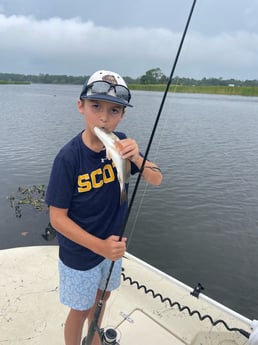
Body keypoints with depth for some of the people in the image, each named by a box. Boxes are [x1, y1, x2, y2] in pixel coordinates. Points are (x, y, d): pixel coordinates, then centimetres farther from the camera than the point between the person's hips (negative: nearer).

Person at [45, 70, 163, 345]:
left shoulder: (121, 143, -13)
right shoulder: (68, 157, -26)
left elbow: (156, 180, -12)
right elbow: (57, 218, -21)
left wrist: (135, 158, -31)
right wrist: (100, 246, -28)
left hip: (113, 245, 5)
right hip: (80, 253, -5)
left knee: (101, 296, 28)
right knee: (81, 309, 17)